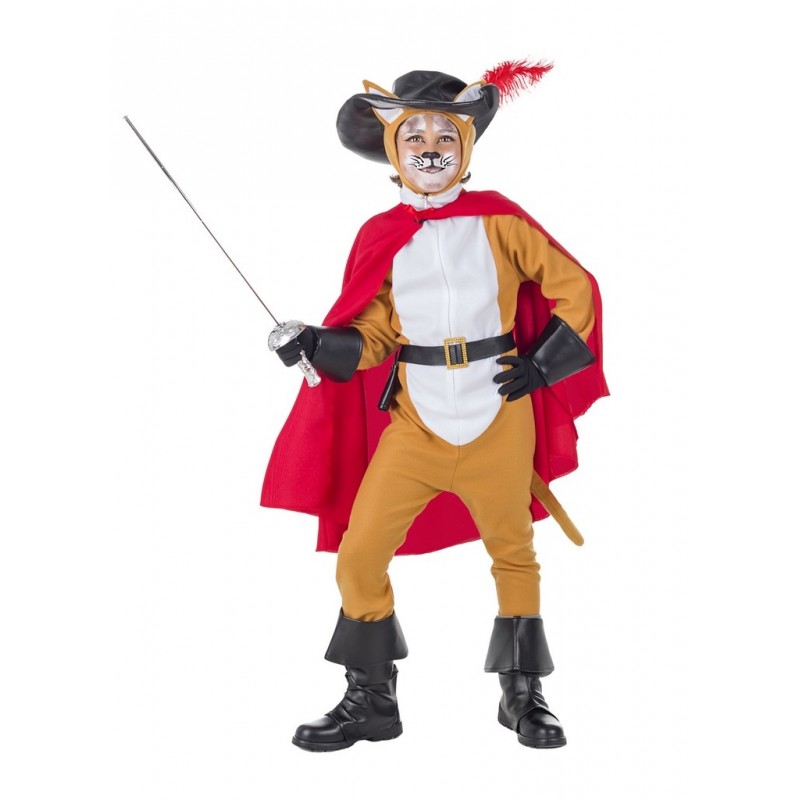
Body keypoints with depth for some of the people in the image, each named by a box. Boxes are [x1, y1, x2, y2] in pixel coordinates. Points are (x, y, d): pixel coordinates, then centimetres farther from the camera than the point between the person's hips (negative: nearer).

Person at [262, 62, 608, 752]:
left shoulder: (499, 220, -1)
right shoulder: (382, 236, 4)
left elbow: (575, 289, 3)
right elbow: (372, 337, 3)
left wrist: (542, 365, -4)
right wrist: (319, 344, -15)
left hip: (498, 422, -1)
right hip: (413, 424, 1)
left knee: (513, 554, 11)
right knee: (357, 557, -4)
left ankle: (522, 694, 30)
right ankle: (372, 701, 15)